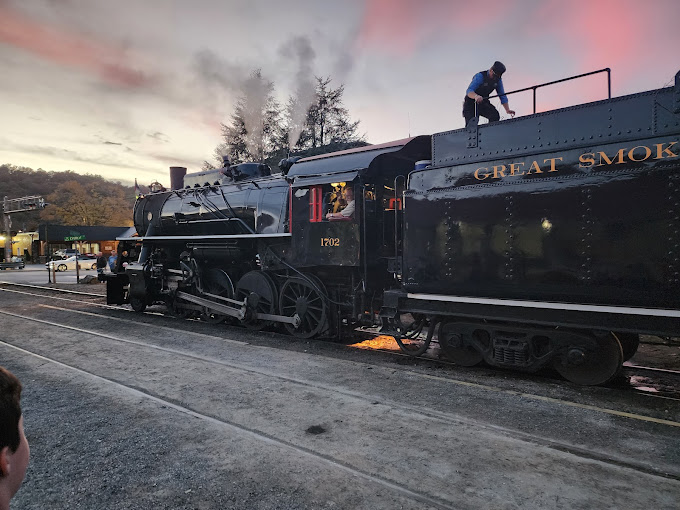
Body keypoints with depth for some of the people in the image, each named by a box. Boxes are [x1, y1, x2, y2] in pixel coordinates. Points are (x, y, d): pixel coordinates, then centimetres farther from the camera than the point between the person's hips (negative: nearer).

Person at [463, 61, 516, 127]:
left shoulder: (498, 80, -3)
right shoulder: (480, 76, -22)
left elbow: (502, 96, 0)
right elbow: (469, 91, -35)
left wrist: (508, 110, -15)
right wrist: (476, 96, -58)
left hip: (483, 103, 5)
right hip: (471, 103, -5)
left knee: (495, 115, -21)